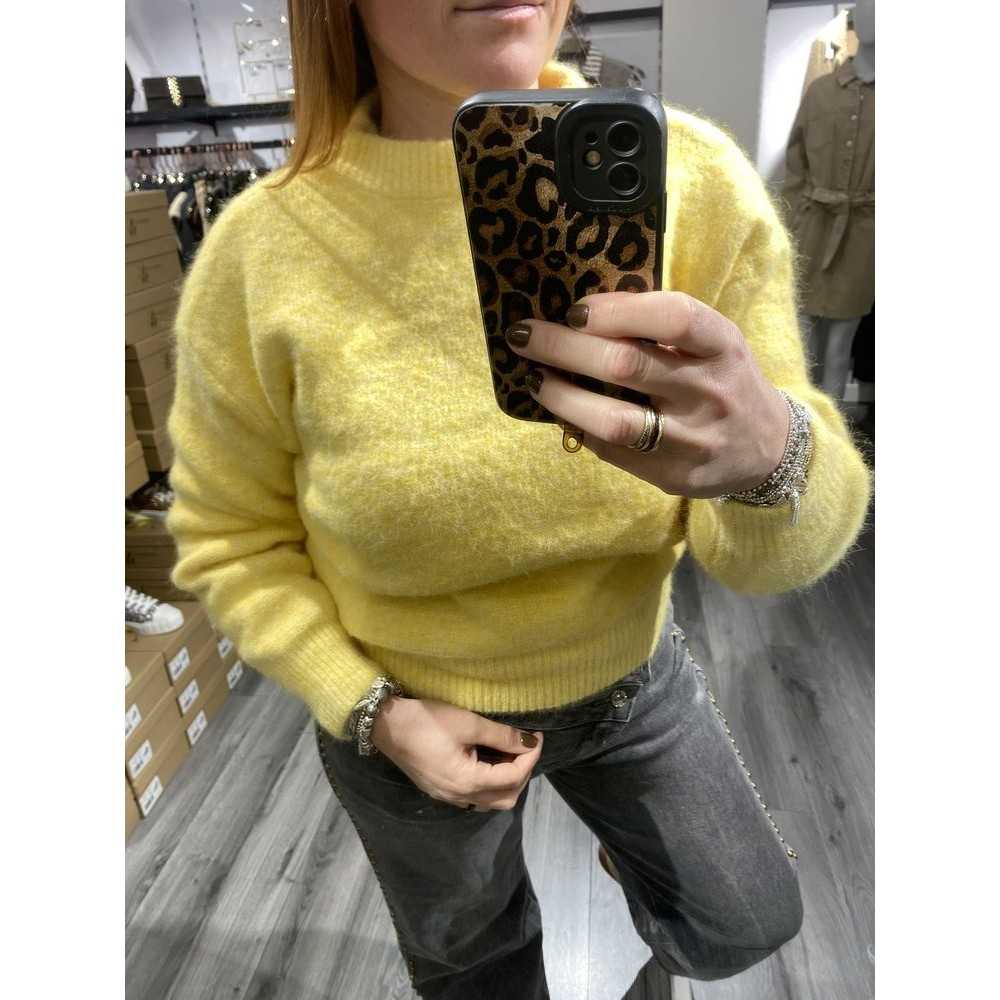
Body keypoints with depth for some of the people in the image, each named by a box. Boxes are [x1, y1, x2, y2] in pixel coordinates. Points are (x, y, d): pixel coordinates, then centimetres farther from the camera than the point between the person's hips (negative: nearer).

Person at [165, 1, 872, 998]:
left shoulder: (694, 176, -20)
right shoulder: (260, 254, -23)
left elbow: (778, 547, -20)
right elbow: (232, 543, -8)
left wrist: (768, 454, -43)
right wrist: (375, 712, -17)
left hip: (632, 670, 2)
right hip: (407, 705, 0)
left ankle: (628, 842, 56)